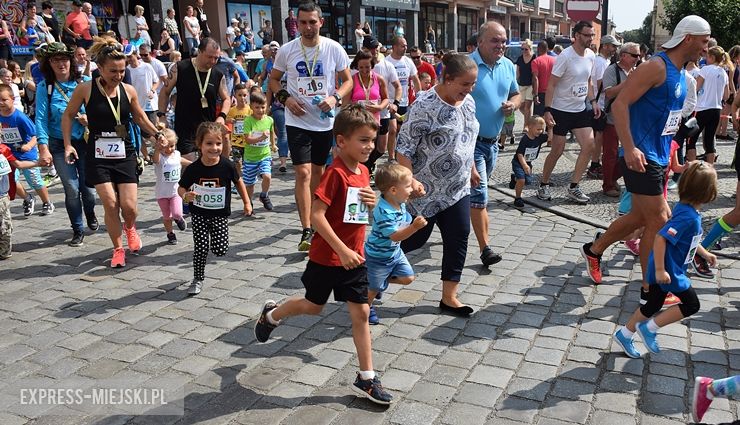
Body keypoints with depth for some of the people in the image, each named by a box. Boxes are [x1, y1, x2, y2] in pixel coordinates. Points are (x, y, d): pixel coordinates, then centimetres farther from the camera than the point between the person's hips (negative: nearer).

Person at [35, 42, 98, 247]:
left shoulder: (85, 82, -1)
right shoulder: (45, 87, -3)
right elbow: (41, 119, -8)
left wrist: (90, 119, -15)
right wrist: (44, 148, -16)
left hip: (86, 142, 1)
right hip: (60, 145, -1)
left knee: (88, 188, 6)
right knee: (71, 189, -2)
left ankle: (90, 214, 40)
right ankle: (77, 230, 16)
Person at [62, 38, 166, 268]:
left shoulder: (128, 91, 0)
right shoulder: (85, 89, -6)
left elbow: (139, 117, 17)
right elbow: (68, 116, 6)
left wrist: (157, 134, 5)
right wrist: (68, 144, -1)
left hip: (124, 154, 2)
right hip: (98, 155, -2)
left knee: (129, 206, -3)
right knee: (110, 204, -8)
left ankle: (130, 228, 33)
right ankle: (118, 249, 11)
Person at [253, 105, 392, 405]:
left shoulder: (363, 171, 4)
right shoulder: (335, 173, -21)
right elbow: (316, 215, -27)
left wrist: (372, 203, -4)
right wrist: (342, 250, -28)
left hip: (354, 256, 6)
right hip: (327, 257, -6)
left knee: (361, 313, 6)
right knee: (313, 306, 15)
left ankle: (366, 378, 15)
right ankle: (271, 315, 45)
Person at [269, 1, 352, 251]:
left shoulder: (334, 49, -4)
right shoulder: (287, 50, -4)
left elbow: (348, 81, 3)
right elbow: (273, 79, 9)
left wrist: (335, 98, -17)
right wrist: (285, 98, -10)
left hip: (325, 121, 2)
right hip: (298, 121, -2)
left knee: (318, 170, 16)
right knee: (303, 172, -11)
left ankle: (313, 216, 36)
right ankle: (307, 230, -10)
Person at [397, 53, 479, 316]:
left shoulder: (469, 102, 5)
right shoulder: (426, 105, -20)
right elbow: (404, 146, -20)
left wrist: (471, 171, 24)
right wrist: (409, 179, -30)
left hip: (457, 190, 7)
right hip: (425, 191, -7)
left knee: (458, 239, 7)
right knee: (416, 239, 6)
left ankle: (449, 297, 19)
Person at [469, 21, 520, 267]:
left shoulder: (508, 66, 5)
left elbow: (516, 94, 20)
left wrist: (513, 104, -6)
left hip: (493, 141, 7)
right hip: (472, 141, -7)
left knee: (474, 191, 21)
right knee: (479, 194, -8)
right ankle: (485, 249, -1)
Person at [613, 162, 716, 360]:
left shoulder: (689, 210, 3)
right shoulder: (688, 216, -27)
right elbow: (660, 238, -33)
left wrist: (705, 253, 30)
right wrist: (660, 270, -29)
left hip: (665, 269, 10)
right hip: (668, 270, -9)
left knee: (654, 305, 19)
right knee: (691, 305, 4)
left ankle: (624, 334, 29)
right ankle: (649, 328, 8)